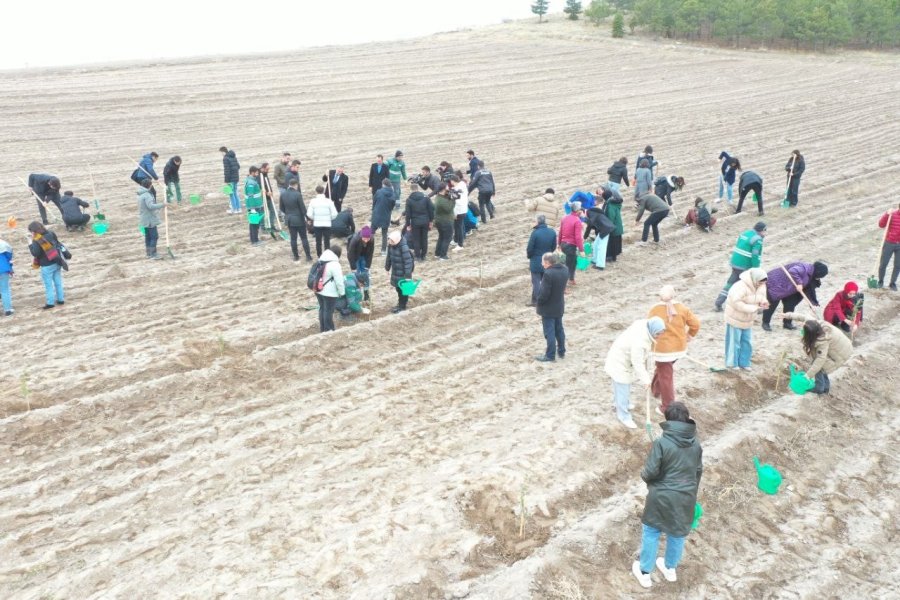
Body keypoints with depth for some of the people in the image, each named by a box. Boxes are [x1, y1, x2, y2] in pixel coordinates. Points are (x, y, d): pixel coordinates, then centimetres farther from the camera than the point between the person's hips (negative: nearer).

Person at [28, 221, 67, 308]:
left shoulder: (36, 240, -18)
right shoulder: (51, 234, 2)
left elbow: (35, 253, -19)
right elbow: (58, 245, 9)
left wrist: (31, 244, -11)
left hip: (47, 265, -6)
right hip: (56, 263, 6)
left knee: (48, 285, 4)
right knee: (58, 282, 15)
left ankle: (50, 302, 8)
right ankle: (61, 299, 22)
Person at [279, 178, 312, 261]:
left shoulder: (283, 194, -2)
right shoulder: (297, 194, -19)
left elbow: (281, 208, 6)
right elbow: (302, 207, -14)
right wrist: (305, 216, 1)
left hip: (289, 219, 5)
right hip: (299, 219, -4)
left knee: (293, 238, 12)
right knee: (304, 238, 5)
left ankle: (296, 256, 18)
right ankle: (308, 256, 8)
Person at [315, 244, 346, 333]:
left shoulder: (321, 259, 4)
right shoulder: (335, 264, -21)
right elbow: (339, 281, -18)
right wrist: (341, 292, -3)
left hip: (318, 290, 8)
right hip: (329, 292, -8)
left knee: (322, 309, 19)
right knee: (328, 311, 5)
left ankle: (322, 329, 31)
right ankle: (328, 331, 16)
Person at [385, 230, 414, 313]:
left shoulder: (404, 247, -29)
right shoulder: (391, 245, -6)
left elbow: (408, 262, -26)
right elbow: (389, 256, 10)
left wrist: (408, 275, -24)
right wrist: (387, 267, 18)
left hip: (403, 272, -8)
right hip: (395, 271, 8)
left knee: (403, 288, 5)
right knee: (397, 287, 18)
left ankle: (402, 306, 18)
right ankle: (400, 303, 35)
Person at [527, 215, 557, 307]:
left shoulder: (535, 233, -22)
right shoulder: (552, 232, -5)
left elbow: (530, 248, -16)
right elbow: (554, 247, 4)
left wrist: (529, 255, 5)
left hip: (536, 261, -5)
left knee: (536, 281, 5)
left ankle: (536, 301, 10)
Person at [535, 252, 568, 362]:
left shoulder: (548, 274, -27)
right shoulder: (564, 269, -2)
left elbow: (544, 293, -24)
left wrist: (538, 305, -10)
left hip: (548, 308, -8)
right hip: (559, 306, 8)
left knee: (549, 332, 2)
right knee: (559, 329, 20)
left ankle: (550, 355, 10)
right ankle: (561, 351, 31)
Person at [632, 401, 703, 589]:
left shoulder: (661, 442, -22)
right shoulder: (696, 444, -4)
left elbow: (650, 472, -20)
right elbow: (698, 472, 7)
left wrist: (643, 474, 4)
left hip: (662, 498, -4)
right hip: (685, 498, 5)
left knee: (650, 533, 15)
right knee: (677, 534, 23)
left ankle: (645, 573, 28)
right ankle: (670, 569, 43)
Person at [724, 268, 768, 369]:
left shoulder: (761, 286, -5)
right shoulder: (740, 287, -31)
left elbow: (762, 298, 8)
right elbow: (737, 304, -35)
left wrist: (763, 303, -18)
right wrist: (755, 307, -33)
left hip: (747, 320, 7)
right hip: (735, 319, -7)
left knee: (747, 342, 15)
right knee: (734, 342, 6)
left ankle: (744, 362, 30)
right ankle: (732, 363, 21)